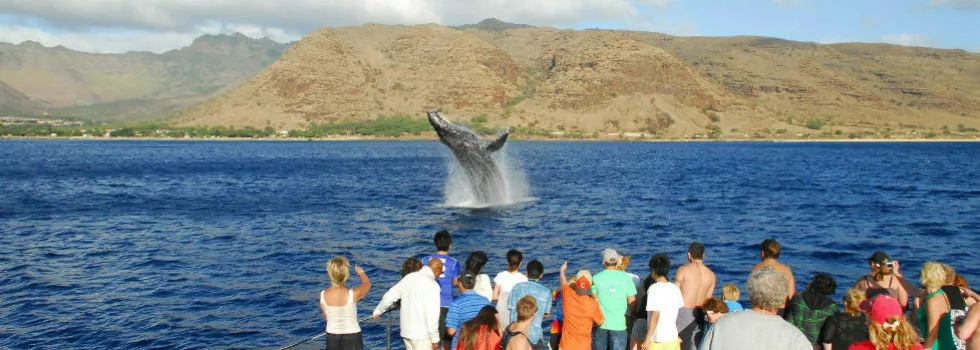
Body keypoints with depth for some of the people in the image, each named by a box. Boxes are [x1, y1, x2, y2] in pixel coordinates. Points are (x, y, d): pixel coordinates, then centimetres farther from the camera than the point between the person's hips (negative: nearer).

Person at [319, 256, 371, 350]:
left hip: (332, 338, 3)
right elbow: (367, 284, 3)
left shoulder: (323, 295, -13)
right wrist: (360, 272, 24)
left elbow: (326, 316, 4)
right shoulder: (353, 294, -21)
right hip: (352, 338, -3)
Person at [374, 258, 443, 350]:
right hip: (422, 334, -7)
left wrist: (378, 311, 29)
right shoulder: (433, 285, -17)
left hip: (407, 330, 8)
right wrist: (435, 338, -13)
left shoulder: (409, 277, 4)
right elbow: (432, 314, -21)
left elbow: (389, 296, 12)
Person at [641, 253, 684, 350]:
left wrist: (647, 340, -13)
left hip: (657, 340, -6)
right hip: (673, 338, 6)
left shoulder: (654, 289, -13)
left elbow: (655, 316, -17)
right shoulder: (675, 288, 5)